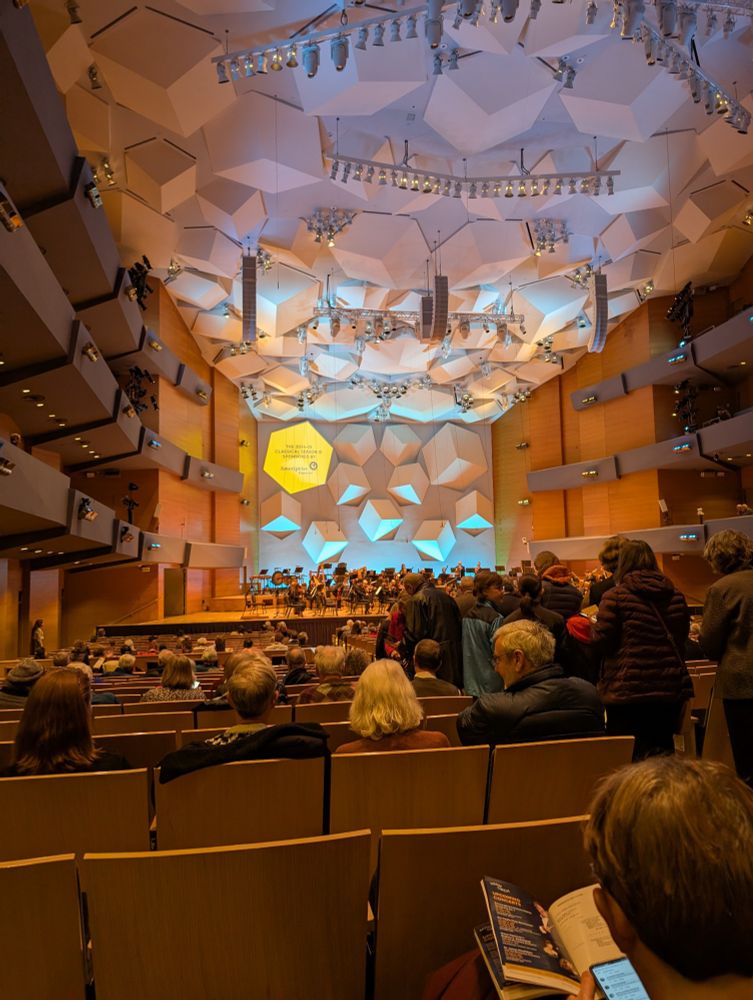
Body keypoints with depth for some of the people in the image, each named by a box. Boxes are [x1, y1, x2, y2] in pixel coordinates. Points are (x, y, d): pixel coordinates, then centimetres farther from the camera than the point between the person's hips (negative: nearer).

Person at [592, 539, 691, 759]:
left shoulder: (615, 596, -12)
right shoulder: (675, 595, 5)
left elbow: (601, 641, -11)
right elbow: (682, 636, 16)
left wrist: (595, 624, 9)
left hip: (627, 690, -5)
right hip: (671, 686, 5)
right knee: (663, 748, 14)